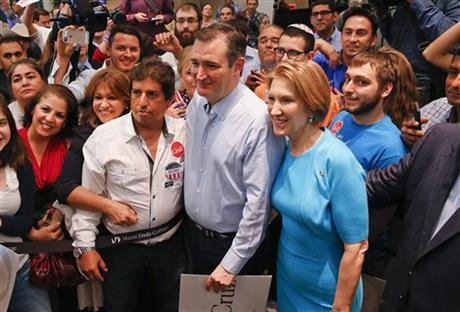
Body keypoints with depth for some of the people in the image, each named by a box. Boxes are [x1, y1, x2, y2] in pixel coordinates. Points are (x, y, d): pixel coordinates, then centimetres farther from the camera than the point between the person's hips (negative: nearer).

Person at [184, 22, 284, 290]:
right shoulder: (197, 102, -4)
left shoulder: (258, 120, -26)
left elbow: (258, 202, -23)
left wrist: (231, 265, -18)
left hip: (234, 244, -6)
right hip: (193, 234, 6)